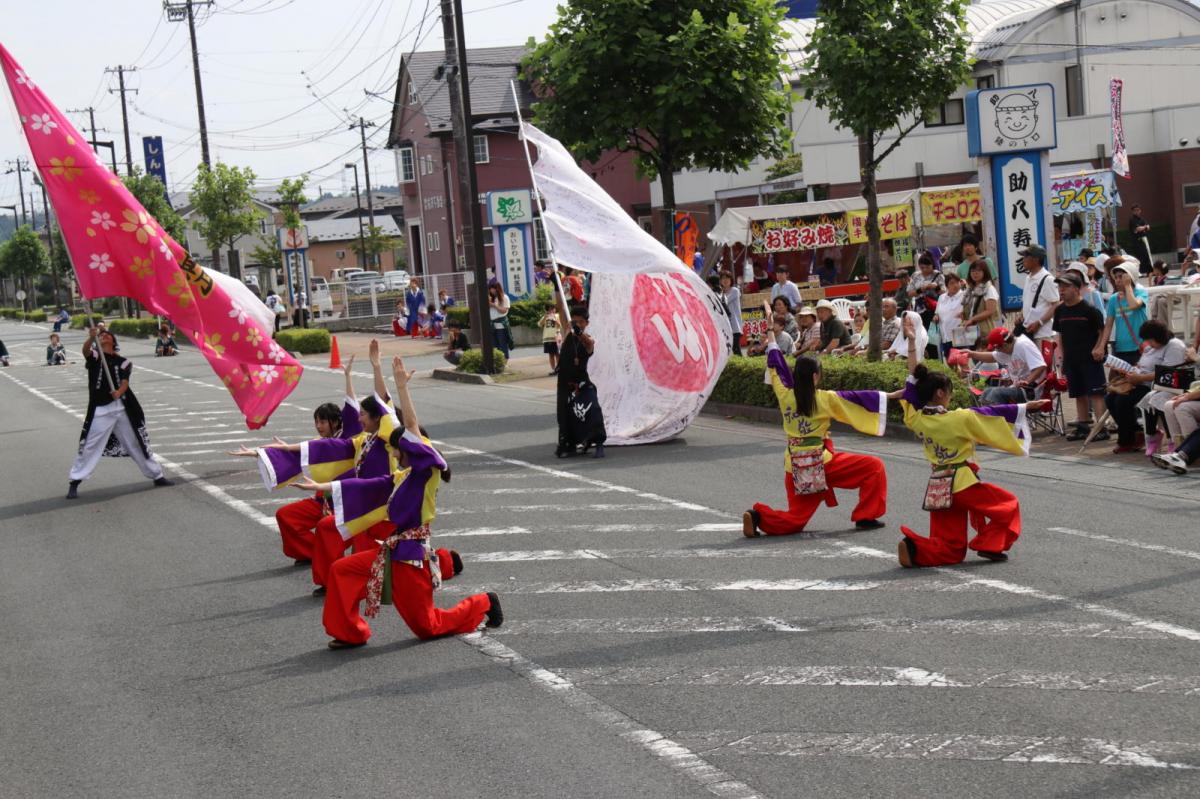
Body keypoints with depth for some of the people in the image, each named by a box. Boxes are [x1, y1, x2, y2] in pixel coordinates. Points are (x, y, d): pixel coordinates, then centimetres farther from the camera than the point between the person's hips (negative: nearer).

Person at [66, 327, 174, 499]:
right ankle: (74, 482, 3)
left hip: (121, 407, 2)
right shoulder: (94, 356, 3)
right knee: (89, 446, -6)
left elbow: (125, 381, -5)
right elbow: (86, 350, -20)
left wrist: (119, 392, -28)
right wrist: (91, 338, -41)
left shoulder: (122, 361, 8)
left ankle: (156, 475, 26)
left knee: (137, 442, 14)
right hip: (100, 409, -2)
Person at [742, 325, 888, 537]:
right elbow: (855, 398, -5)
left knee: (795, 520, 14)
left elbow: (777, 369, 18)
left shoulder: (786, 396, 2)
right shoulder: (824, 399, -10)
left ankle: (758, 516, -11)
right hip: (820, 465, -5)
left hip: (794, 469, 5)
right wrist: (886, 397, 3)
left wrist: (772, 342, 34)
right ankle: (865, 517, 7)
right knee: (874, 467, 7)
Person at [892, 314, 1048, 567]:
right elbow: (995, 413, -6)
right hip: (962, 483, -6)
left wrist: (911, 342, 13)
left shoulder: (917, 419, 1)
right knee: (1009, 506, 15)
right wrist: (1027, 406, 3)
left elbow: (914, 381, 9)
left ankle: (914, 547, -16)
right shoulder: (959, 419, -13)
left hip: (936, 488, 6)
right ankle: (990, 544, 0)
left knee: (951, 551, 9)